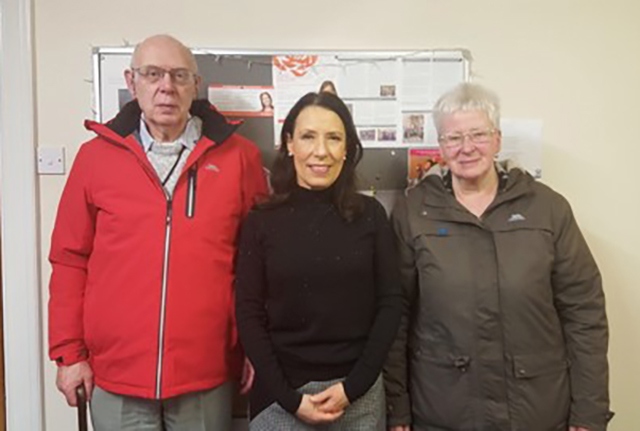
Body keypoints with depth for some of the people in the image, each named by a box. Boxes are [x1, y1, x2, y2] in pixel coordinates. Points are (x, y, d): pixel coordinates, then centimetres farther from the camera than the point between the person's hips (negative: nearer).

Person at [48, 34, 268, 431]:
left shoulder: (238, 155, -2)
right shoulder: (96, 155, 0)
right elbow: (70, 260, 3)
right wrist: (69, 351, 2)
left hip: (207, 374, 0)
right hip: (115, 373, 1)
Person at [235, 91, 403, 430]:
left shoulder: (370, 215, -2)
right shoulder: (261, 222, -4)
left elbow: (390, 303, -2)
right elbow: (249, 315, -4)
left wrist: (353, 386, -8)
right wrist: (290, 398, -10)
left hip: (360, 395, 1)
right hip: (281, 394, -1)